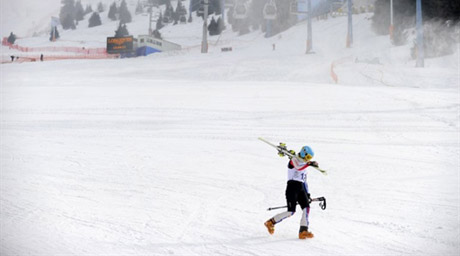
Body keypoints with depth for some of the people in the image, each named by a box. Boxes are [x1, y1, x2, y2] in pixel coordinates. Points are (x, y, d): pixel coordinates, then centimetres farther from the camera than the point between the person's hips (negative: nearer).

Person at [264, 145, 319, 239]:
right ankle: (271, 222, 4)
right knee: (291, 212, -13)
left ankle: (303, 232, -15)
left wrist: (307, 194, 21)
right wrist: (309, 163, -39)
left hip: (301, 188, 8)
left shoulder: (304, 165, 24)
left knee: (306, 208, -12)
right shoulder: (294, 160, -2)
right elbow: (298, 167, -26)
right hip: (292, 186, -8)